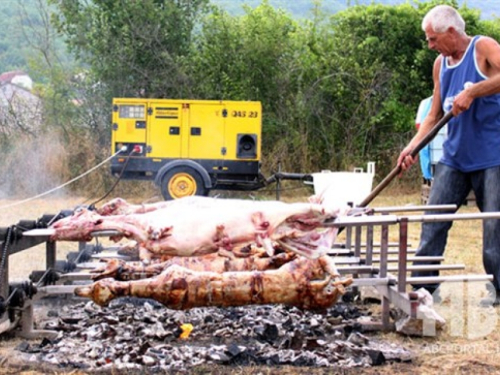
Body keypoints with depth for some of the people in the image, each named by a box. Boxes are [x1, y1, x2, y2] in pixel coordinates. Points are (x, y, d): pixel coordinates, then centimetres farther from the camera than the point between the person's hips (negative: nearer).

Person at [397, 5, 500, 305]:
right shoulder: (440, 64, 11)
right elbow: (434, 116, 15)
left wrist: (471, 92, -28)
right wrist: (413, 146, 2)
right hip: (454, 157, 6)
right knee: (433, 222, 2)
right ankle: (423, 286, 8)